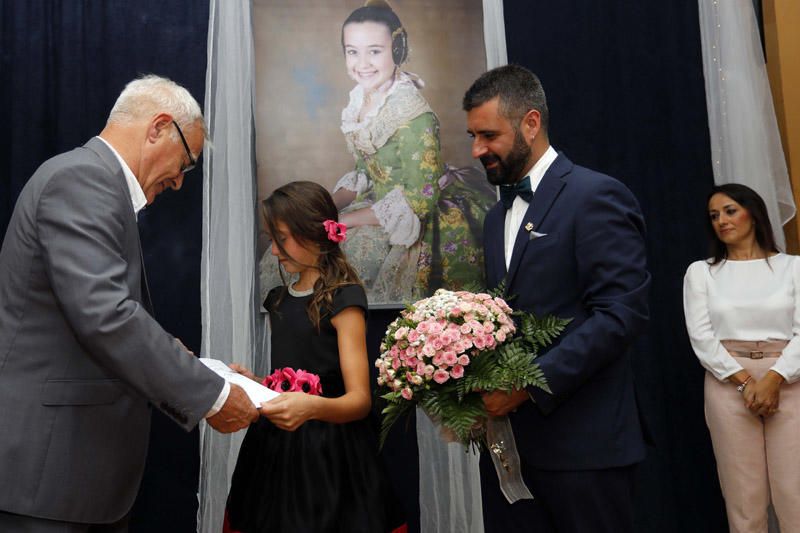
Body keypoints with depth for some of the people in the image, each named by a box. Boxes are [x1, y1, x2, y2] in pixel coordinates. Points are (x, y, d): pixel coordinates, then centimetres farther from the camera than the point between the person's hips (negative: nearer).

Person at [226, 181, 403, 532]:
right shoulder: (278, 300, 10)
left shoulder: (343, 299, -11)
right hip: (277, 447, 7)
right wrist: (251, 382, -4)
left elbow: (359, 400, -18)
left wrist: (312, 406, -37)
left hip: (328, 451, -6)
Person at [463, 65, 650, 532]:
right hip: (507, 441, 7)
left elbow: (622, 313, -17)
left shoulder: (597, 196, -8)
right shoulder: (497, 216, 17)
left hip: (581, 443, -7)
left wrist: (531, 383, -20)